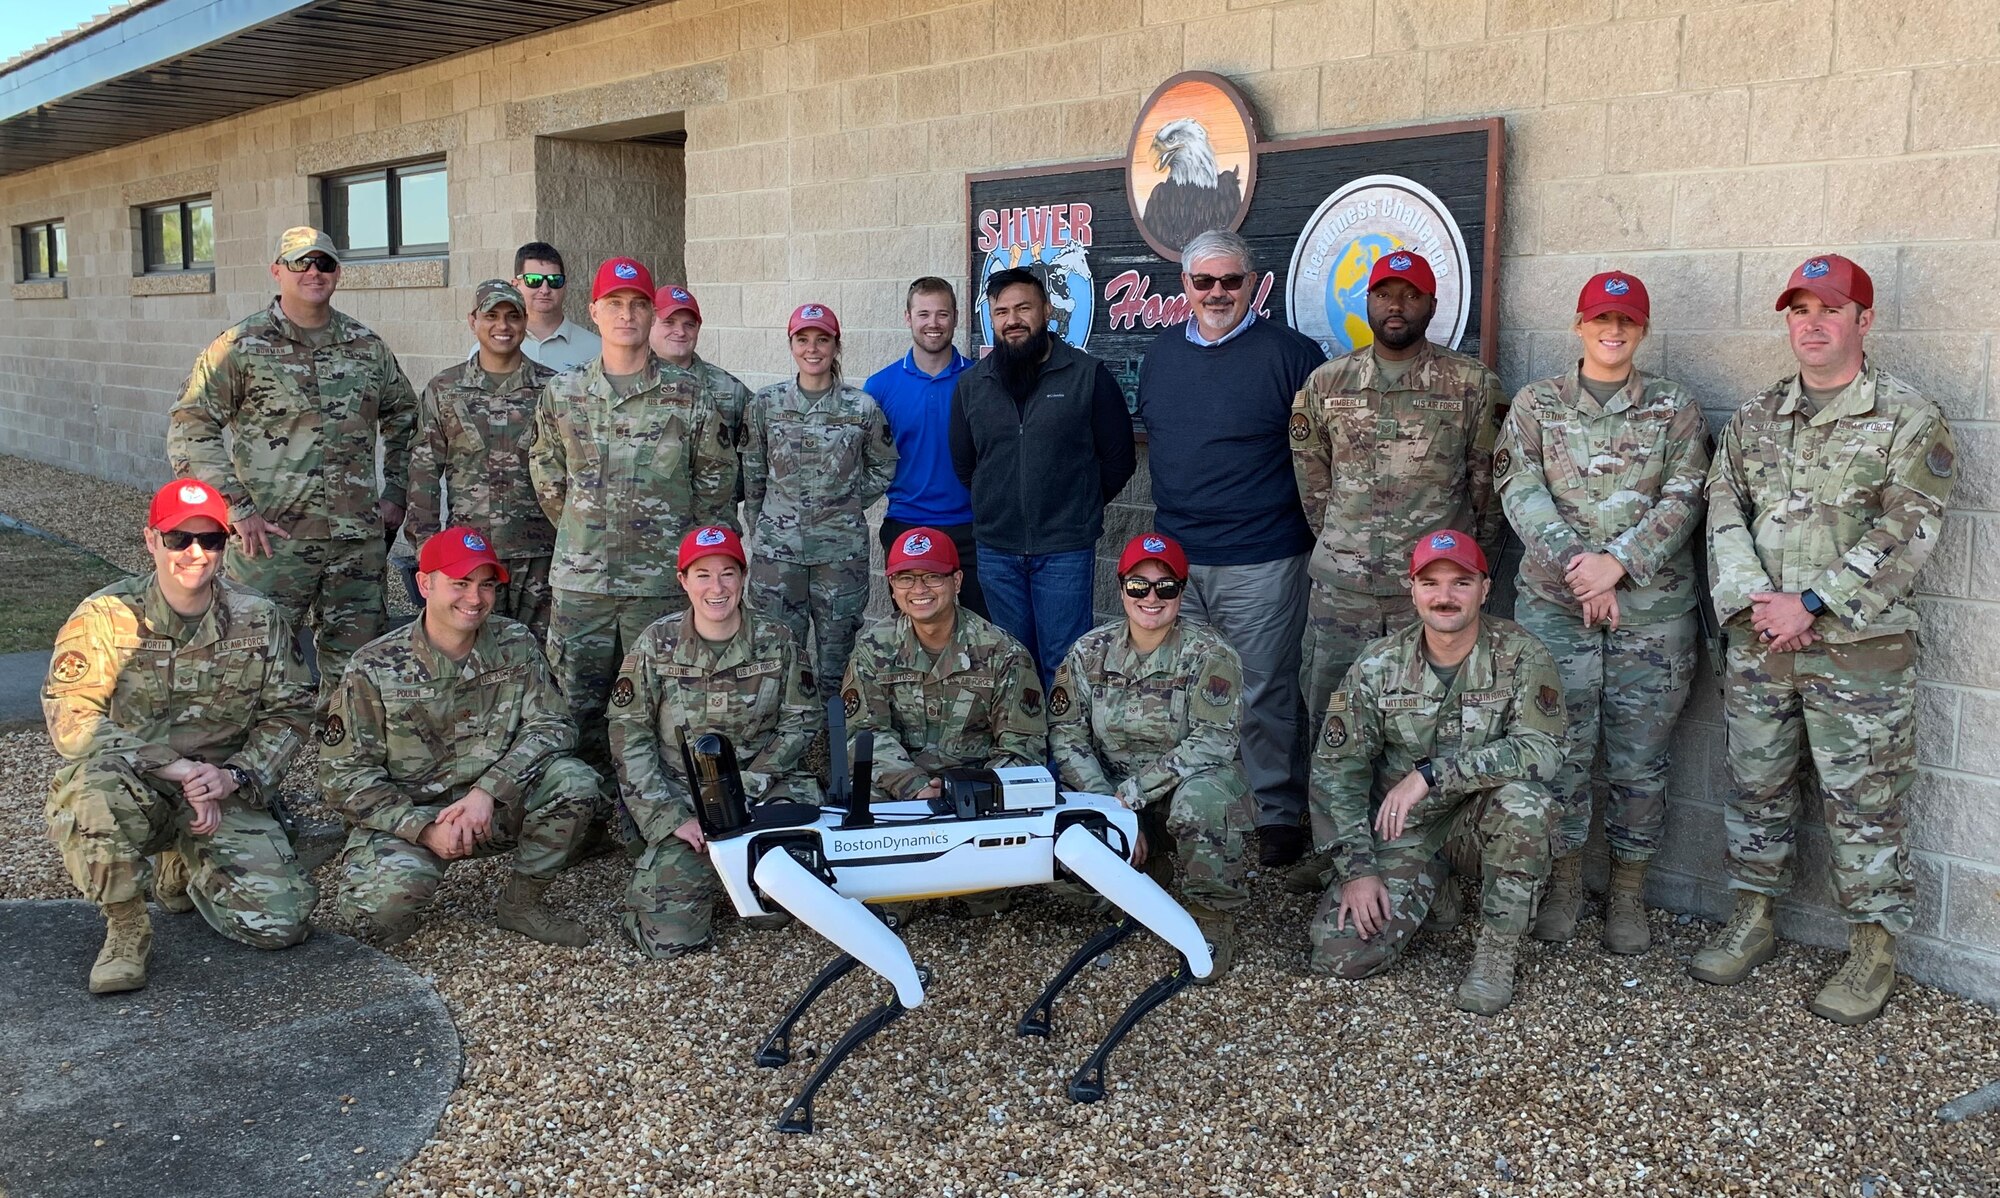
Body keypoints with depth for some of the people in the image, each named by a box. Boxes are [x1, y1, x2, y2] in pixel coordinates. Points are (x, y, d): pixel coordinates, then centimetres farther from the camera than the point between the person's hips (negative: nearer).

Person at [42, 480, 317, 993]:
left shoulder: (258, 618, 1)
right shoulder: (105, 617, -7)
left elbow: (289, 712, 4)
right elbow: (70, 721, -15)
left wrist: (234, 776, -14)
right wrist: (175, 766, -24)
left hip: (224, 793, 3)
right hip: (127, 783, -2)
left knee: (281, 923, -14)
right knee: (96, 793, -40)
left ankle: (185, 873, 22)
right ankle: (126, 929, -11)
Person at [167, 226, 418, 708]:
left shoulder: (367, 346, 11)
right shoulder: (240, 346, -2)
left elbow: (403, 416, 24)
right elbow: (190, 426, -5)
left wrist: (395, 491, 14)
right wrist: (236, 507, -12)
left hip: (359, 541, 4)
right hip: (272, 538, -4)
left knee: (355, 667, 10)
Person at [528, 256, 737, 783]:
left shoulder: (686, 396, -1)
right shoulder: (561, 393, 6)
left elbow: (717, 477, 6)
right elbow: (546, 477, 16)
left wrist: (680, 538, 8)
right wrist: (582, 531, 14)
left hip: (661, 581, -2)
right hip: (579, 578, 2)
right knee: (580, 703, 7)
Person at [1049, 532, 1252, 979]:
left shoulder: (1210, 654, -12)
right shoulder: (1090, 652, -1)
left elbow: (1211, 744, -21)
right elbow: (1066, 734, -5)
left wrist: (1131, 793, -25)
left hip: (1192, 786, -4)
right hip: (1111, 794, 4)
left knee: (1199, 799, -38)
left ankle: (1214, 915, -13)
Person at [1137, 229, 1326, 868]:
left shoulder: (1291, 354, -7)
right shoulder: (1161, 354, 10)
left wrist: (1310, 525, -5)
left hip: (1259, 562, -5)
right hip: (1175, 556, 6)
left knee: (1264, 694, 2)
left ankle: (1280, 815, 16)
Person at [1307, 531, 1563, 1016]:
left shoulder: (1521, 656, -12)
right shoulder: (1378, 664, -6)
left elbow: (1543, 749, -27)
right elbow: (1335, 770, -4)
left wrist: (1430, 775, -32)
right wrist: (1358, 867, -12)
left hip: (1483, 819, -2)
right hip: (1402, 828, 2)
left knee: (1523, 794, -36)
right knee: (1340, 953, -15)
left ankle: (1498, 949, -14)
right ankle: (1430, 888, 17)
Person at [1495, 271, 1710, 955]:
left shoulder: (1674, 408, 6)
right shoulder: (1536, 405, 6)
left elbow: (1684, 500, -3)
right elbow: (1522, 492, -5)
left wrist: (1617, 562, -17)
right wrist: (1577, 563, -18)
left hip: (1653, 609, 0)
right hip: (1553, 604, 0)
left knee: (1639, 760, 6)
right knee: (1561, 752, 4)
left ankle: (1628, 892, 20)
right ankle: (1564, 881, 20)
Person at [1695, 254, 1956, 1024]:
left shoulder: (1908, 418, -4)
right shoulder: (1754, 419, 11)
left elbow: (1905, 532, -12)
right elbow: (1725, 513, 6)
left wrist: (1811, 605, -17)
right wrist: (1751, 600, -10)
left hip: (1859, 646, -4)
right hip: (1757, 639, 5)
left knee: (1863, 802, 3)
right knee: (1756, 784, 13)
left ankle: (1874, 953, 16)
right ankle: (1753, 922, 28)